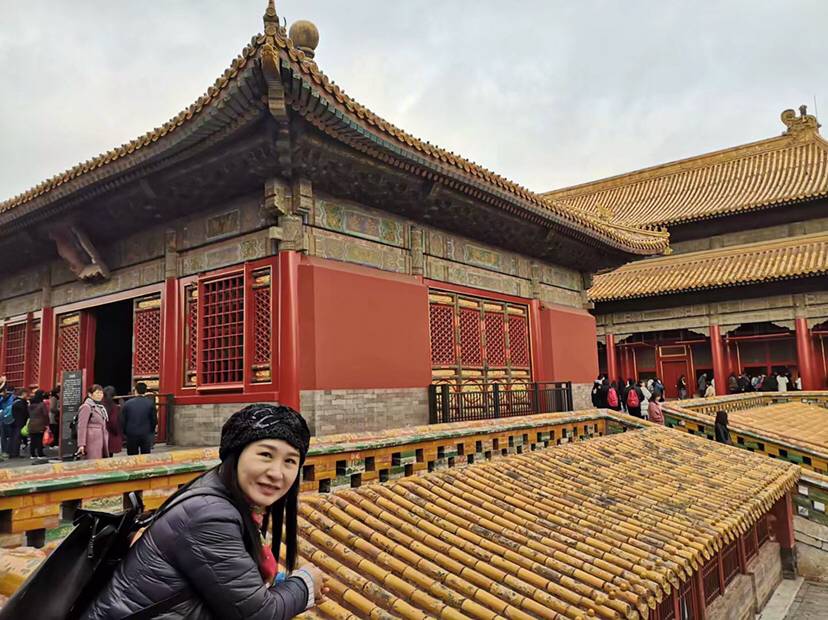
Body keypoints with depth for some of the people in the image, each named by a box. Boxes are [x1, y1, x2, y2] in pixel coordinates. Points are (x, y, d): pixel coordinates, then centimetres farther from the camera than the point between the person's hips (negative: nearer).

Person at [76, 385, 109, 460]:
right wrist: (81, 444, -17)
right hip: (92, 442, -8)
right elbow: (81, 427, -12)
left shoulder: (100, 407, 18)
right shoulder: (86, 407, -7)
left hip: (102, 442, 8)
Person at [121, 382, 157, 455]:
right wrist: (151, 431, 13)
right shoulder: (150, 403, -6)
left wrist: (125, 433, 13)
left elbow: (123, 420, 0)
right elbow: (154, 420, -4)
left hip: (131, 435, 0)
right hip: (146, 435, 0)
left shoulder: (128, 403, -5)